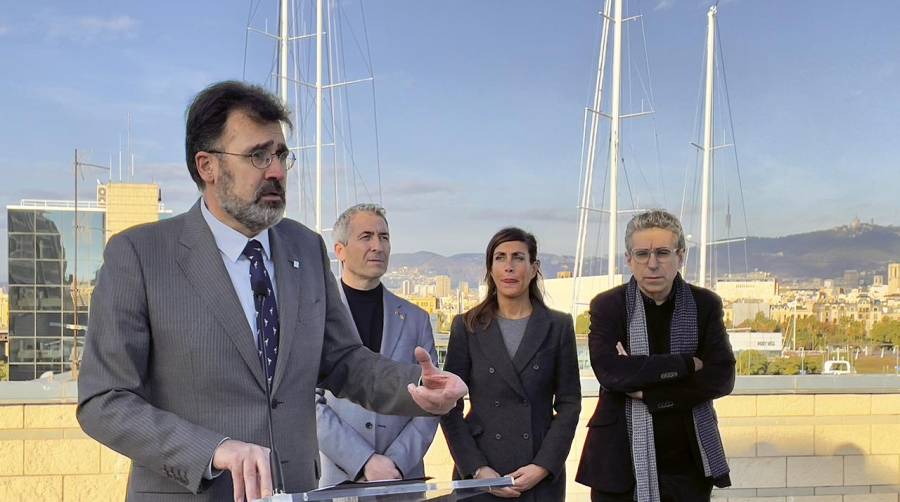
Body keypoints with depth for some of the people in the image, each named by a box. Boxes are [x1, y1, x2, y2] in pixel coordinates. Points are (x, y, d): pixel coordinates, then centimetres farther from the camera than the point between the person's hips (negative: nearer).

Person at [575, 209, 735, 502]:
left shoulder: (705, 304, 3)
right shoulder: (607, 306, -2)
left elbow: (722, 377, -5)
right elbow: (608, 371, -16)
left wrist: (648, 392, -14)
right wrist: (687, 364, -14)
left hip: (687, 462, 1)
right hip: (622, 461, -1)